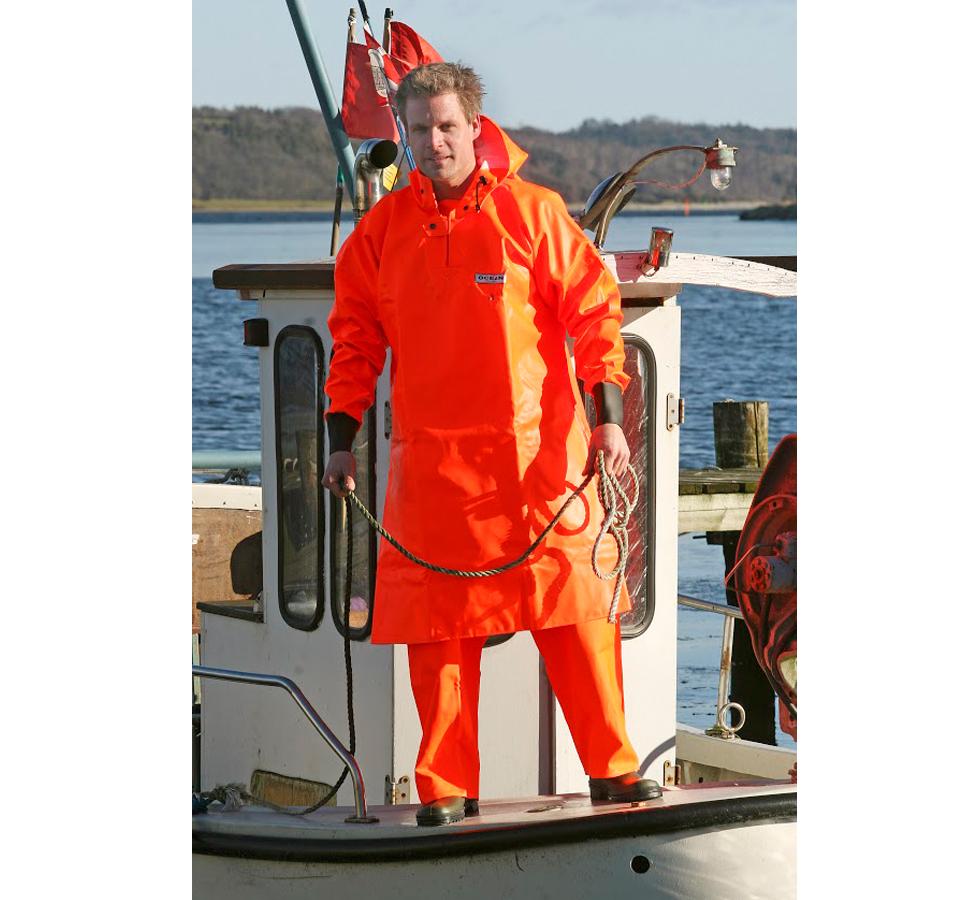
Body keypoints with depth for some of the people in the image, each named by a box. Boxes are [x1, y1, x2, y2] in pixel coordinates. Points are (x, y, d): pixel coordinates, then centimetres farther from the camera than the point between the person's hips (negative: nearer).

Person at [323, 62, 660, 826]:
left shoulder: (533, 212, 1)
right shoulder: (382, 230, 9)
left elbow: (594, 313, 1)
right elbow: (356, 339, 15)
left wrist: (609, 418, -6)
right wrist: (342, 440, 9)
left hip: (538, 448, -2)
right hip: (430, 462, 2)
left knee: (576, 606, -3)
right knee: (438, 624, 0)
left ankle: (612, 768, 6)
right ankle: (446, 787, 7)